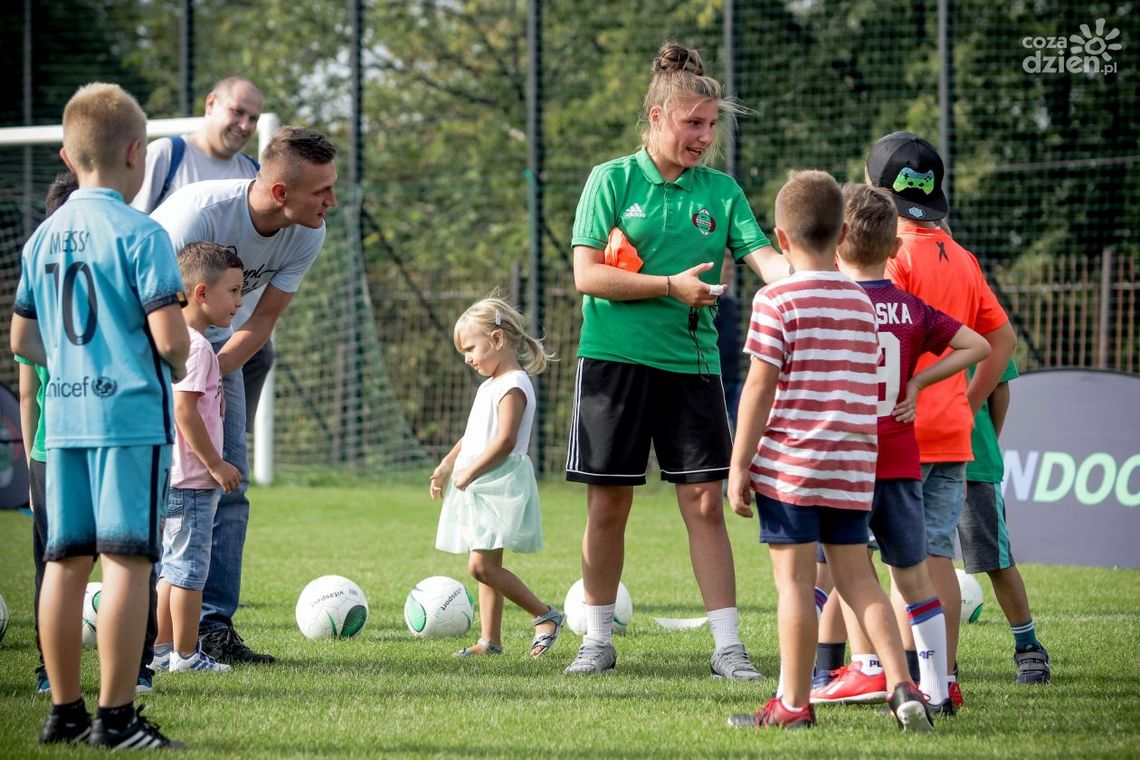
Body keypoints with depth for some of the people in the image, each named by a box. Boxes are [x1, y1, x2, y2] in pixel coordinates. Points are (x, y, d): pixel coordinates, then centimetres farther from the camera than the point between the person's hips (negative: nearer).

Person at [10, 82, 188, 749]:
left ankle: (66, 710, 16)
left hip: (64, 417, 7)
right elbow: (170, 337, -15)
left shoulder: (45, 237, 10)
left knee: (65, 560, 10)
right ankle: (115, 715, -7)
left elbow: (22, 339, 16)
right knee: (127, 560, -6)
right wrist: (177, 368, 5)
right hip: (133, 415, -7)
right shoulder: (140, 234, -10)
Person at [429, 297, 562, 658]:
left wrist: (469, 472, -20)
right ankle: (490, 640, 11)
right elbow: (472, 436, 25)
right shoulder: (490, 385, 18)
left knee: (481, 565, -15)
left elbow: (505, 441, -22)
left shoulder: (513, 385, -14)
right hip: (481, 490, 10)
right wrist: (446, 466, 15)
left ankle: (546, 615, -7)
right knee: (487, 566, 9)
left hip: (501, 486, -10)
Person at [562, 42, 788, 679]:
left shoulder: (722, 191, 7)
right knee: (608, 505, 4)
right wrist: (672, 285, -15)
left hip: (692, 363, 2)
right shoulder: (613, 180, -1)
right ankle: (599, 640, 16)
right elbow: (587, 274, -7)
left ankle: (728, 647, -1)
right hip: (615, 359, -2)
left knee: (705, 503, -3)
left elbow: (765, 257, -5)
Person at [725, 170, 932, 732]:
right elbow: (867, 387, 15)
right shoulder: (862, 303, 10)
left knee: (794, 581, -1)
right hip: (852, 469, 5)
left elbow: (759, 388, -11)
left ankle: (794, 704, 3)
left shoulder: (777, 301, -8)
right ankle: (902, 685, 1)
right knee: (856, 576, 12)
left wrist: (739, 466, -7)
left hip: (788, 467, -5)